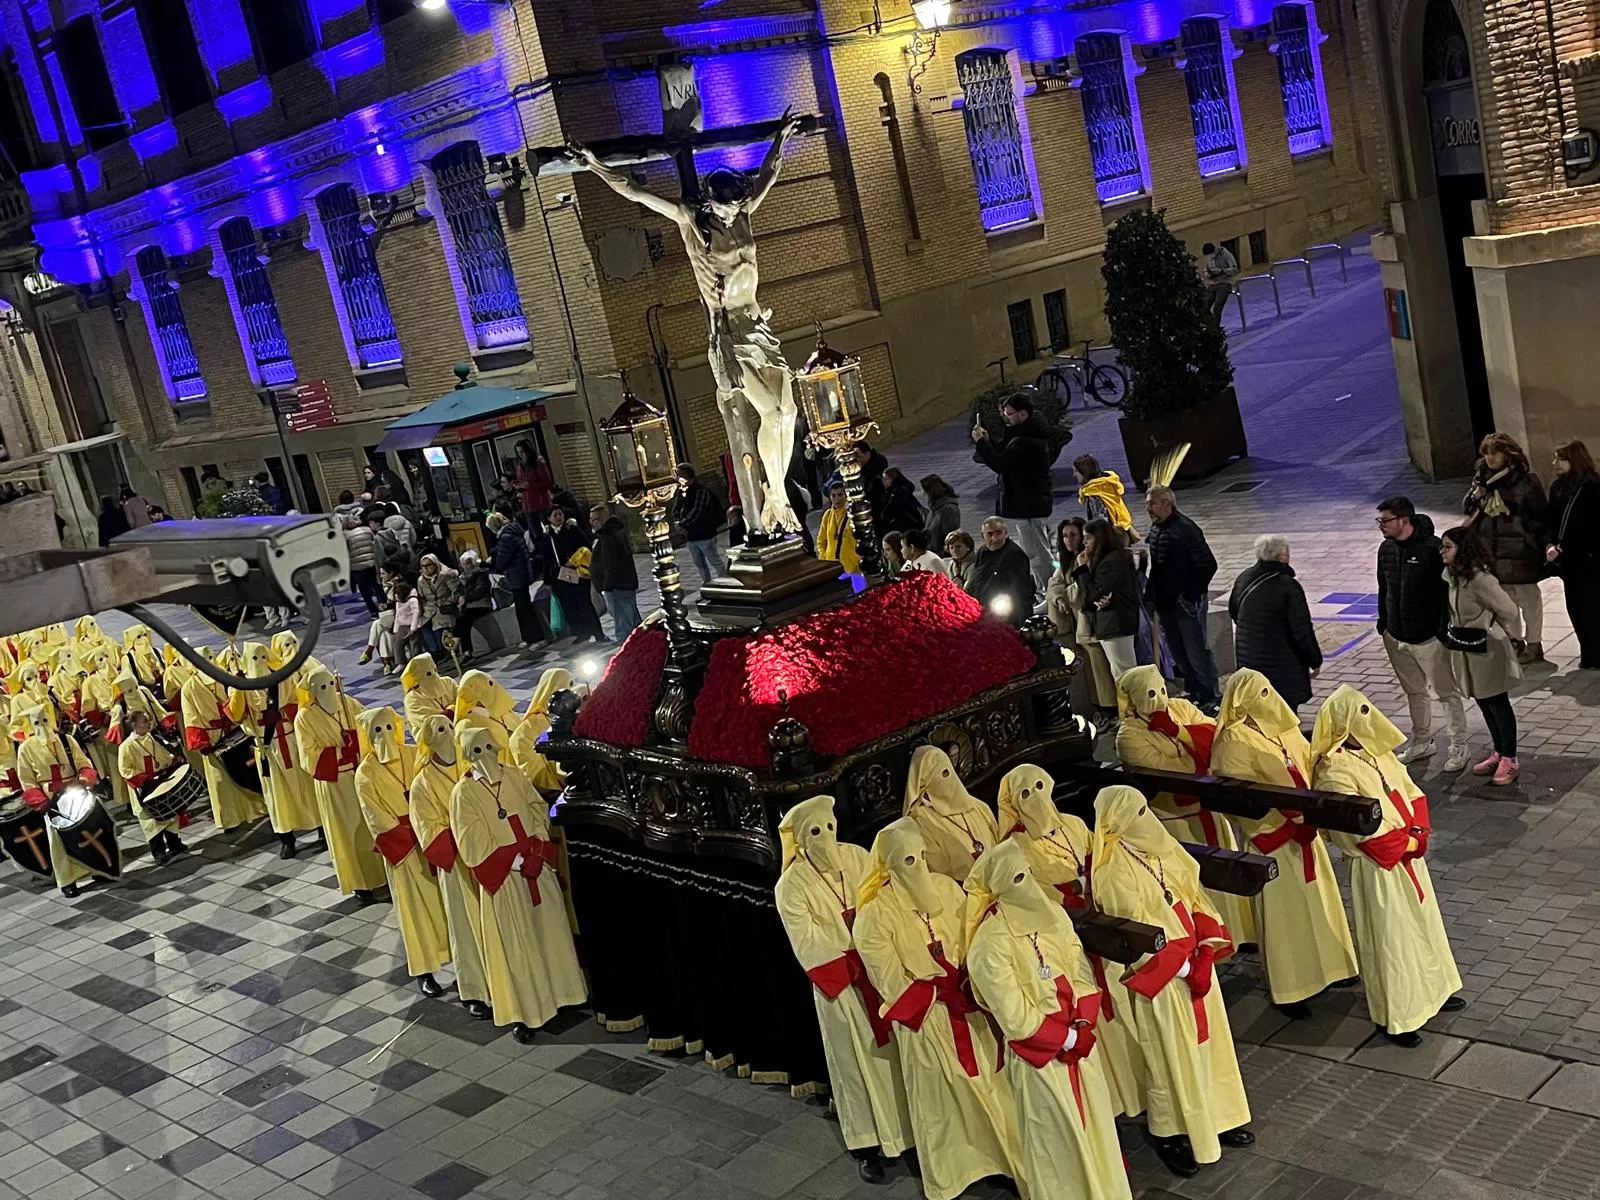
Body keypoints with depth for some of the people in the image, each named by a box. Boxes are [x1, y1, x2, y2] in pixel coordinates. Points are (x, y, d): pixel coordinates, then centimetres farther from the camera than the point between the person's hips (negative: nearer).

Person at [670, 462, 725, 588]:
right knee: (699, 564, 16)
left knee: (715, 561, 0)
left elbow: (696, 511, -22)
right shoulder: (681, 492, 6)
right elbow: (675, 510, 6)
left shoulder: (701, 491, -15)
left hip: (704, 534, -7)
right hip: (690, 535, 7)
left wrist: (682, 523, -21)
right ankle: (707, 584, 27)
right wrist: (679, 521, -13)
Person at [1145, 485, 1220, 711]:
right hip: (1166, 605, 8)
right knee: (1179, 656, 15)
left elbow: (1208, 565, -19)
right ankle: (1194, 695, 27)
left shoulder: (1185, 529, -17)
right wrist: (1151, 596, 11)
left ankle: (1211, 698, 10)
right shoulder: (1155, 530, 9)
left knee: (1197, 652, -1)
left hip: (1187, 605, -8)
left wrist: (1191, 596, -19)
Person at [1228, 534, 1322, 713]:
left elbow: (1233, 611, 19)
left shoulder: (1243, 579, 2)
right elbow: (1302, 630, -16)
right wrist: (1315, 661, -3)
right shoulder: (1288, 587, -20)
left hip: (1247, 660, 7)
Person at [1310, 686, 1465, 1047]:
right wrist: (1407, 842, -16)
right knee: (1389, 935, 4)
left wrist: (1418, 833, -9)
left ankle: (1432, 989, 43)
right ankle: (1394, 1017, 19)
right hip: (1377, 867, -8)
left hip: (1409, 856, 8)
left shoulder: (1378, 752, 2)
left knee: (1423, 922, 22)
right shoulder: (1334, 771, -23)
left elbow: (1412, 793, 7)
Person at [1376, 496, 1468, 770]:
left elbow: (1449, 590, -16)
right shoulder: (1386, 549, 4)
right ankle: (1421, 742, 34)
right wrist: (1383, 623, 14)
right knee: (1414, 692, 20)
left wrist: (1446, 631, -16)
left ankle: (1458, 747, 16)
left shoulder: (1432, 548, -18)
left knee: (1447, 692, 6)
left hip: (1429, 637, -7)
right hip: (1396, 637, 7)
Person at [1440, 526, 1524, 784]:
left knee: (1498, 704, 5)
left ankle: (1510, 760, 17)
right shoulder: (1450, 576, 1)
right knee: (1484, 704, 19)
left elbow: (1509, 610, -19)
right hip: (1467, 653, 8)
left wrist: (1513, 639, -6)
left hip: (1488, 651, -8)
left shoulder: (1479, 579, -25)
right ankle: (1498, 753, 33)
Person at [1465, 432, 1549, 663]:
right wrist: (1475, 497, -8)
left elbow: (1541, 514, -9)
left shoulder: (1525, 480, -11)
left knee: (1528, 597, 8)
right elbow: (1467, 509, 13)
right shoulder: (1481, 478, 6)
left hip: (1519, 551, -5)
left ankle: (1534, 644, 20)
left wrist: (1543, 546, -11)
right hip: (1491, 551, 6)